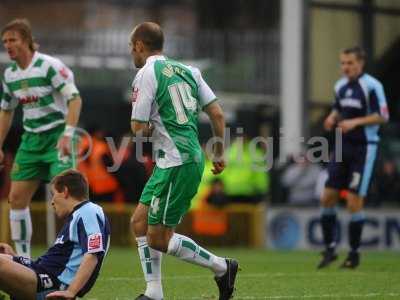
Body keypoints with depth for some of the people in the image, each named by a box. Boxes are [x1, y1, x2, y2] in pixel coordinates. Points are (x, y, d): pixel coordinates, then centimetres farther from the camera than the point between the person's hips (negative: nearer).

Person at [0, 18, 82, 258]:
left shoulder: (49, 66, -14)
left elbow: (75, 99, -17)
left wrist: (67, 135, -25)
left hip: (57, 136, -7)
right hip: (31, 139, 7)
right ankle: (23, 258, 10)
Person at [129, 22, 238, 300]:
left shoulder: (147, 74, -10)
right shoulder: (187, 70, 12)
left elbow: (139, 128, -12)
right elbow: (218, 114, 11)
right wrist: (220, 154, 20)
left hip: (176, 163, -9)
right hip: (192, 156, 9)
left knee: (158, 239, -1)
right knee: (140, 223, 13)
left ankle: (222, 267, 5)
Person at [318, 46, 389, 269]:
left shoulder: (371, 86, -11)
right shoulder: (341, 86, 10)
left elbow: (383, 116, -14)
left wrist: (355, 122, -22)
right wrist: (332, 118, 2)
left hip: (364, 149, -7)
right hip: (344, 147, 7)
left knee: (354, 201, -8)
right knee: (328, 197, 1)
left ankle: (354, 253, 3)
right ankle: (330, 248, 12)